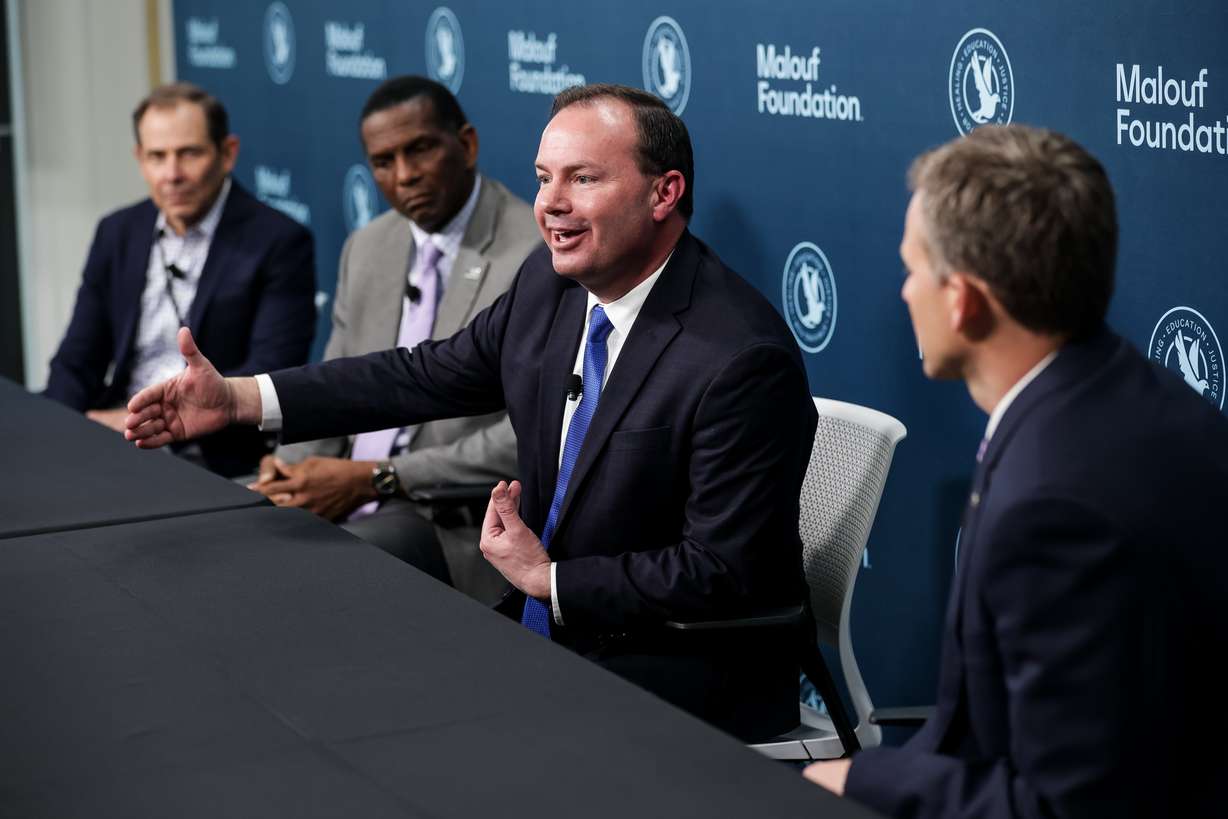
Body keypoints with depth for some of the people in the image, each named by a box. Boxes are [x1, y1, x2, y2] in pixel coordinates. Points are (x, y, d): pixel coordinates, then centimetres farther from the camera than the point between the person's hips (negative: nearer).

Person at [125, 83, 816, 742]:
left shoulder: (743, 358, -24)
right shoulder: (551, 283, -1)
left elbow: (718, 572, -22)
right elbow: (436, 374, 9)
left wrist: (545, 578, -15)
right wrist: (239, 399, 2)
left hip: (693, 666, -7)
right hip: (549, 622, 8)